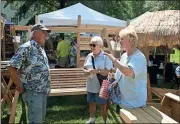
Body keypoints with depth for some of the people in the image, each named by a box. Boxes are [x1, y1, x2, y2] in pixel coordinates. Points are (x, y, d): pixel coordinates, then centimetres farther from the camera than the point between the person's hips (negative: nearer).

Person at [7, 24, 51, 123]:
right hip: (33, 92, -9)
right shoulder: (26, 48, -17)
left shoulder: (41, 48, 11)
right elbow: (11, 67, -21)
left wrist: (46, 87, 14)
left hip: (43, 91, 9)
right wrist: (20, 86, -15)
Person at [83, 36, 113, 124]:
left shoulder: (106, 57, -13)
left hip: (101, 86, -6)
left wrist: (96, 71, -25)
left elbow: (108, 71, -18)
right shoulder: (89, 56, 5)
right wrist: (86, 72, -12)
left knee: (103, 105, 6)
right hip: (90, 86, 6)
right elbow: (85, 68, 11)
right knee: (91, 103, 21)